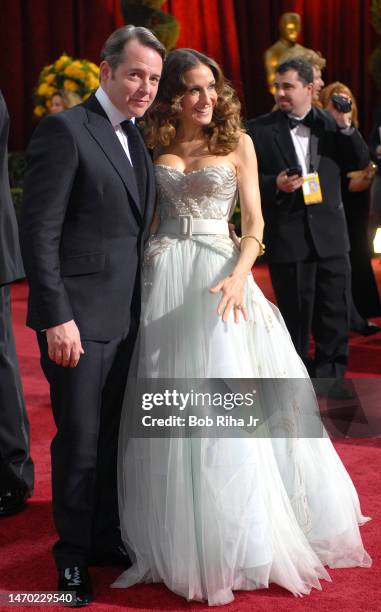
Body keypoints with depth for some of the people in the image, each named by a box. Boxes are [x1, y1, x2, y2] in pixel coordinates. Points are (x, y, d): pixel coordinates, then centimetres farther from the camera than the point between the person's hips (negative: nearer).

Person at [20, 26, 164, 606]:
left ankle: (107, 538, 32)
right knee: (80, 439, 4)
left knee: (114, 435, 16)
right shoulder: (66, 128, -12)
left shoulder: (136, 138, 12)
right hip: (78, 317, -7)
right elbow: (39, 231, -16)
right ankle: (73, 554, 22)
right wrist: (57, 318, -20)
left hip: (126, 314, 7)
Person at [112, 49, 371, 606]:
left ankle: (238, 538, 13)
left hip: (219, 275, -1)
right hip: (164, 278, 1)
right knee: (170, 407, 2)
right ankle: (179, 536, 16)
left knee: (226, 398, -3)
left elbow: (254, 224, 1)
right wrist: (136, 276, -1)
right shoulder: (155, 147, 10)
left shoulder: (238, 143, 6)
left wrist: (239, 277, -17)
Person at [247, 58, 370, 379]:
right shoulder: (259, 129, -2)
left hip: (330, 236, 2)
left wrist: (346, 126, -9)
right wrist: (275, 184, -19)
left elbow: (361, 162, 4)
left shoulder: (331, 123, 6)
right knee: (295, 319, 9)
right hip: (287, 240, -2)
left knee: (336, 317, 8)